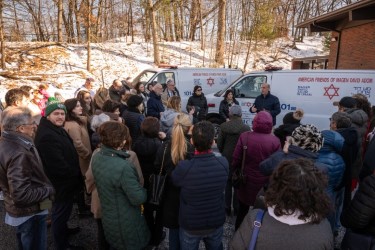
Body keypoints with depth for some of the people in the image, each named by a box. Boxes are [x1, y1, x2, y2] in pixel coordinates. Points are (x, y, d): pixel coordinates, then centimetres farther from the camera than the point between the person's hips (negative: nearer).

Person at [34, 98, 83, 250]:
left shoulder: (58, 130, 7)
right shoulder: (46, 136, -28)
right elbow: (57, 164, -31)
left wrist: (76, 175, 10)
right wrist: (75, 176, -18)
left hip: (65, 181, 10)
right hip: (60, 184, -10)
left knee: (62, 212, 27)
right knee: (61, 213, 7)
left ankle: (63, 231, 48)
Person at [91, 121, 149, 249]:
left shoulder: (96, 158, -9)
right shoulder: (123, 167, -35)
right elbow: (138, 199, -28)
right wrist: (144, 191, -7)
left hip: (108, 218, 7)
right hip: (125, 223, -7)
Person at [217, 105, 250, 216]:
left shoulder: (223, 126, -10)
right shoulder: (246, 128, -15)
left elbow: (219, 144, -7)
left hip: (227, 158, 1)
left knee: (227, 183, 16)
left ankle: (227, 207, 24)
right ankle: (236, 207, 25)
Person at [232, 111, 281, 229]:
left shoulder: (244, 136, -15)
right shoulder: (275, 141, -16)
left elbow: (236, 160, -11)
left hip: (246, 181, 1)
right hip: (265, 184, -1)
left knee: (243, 210, 22)